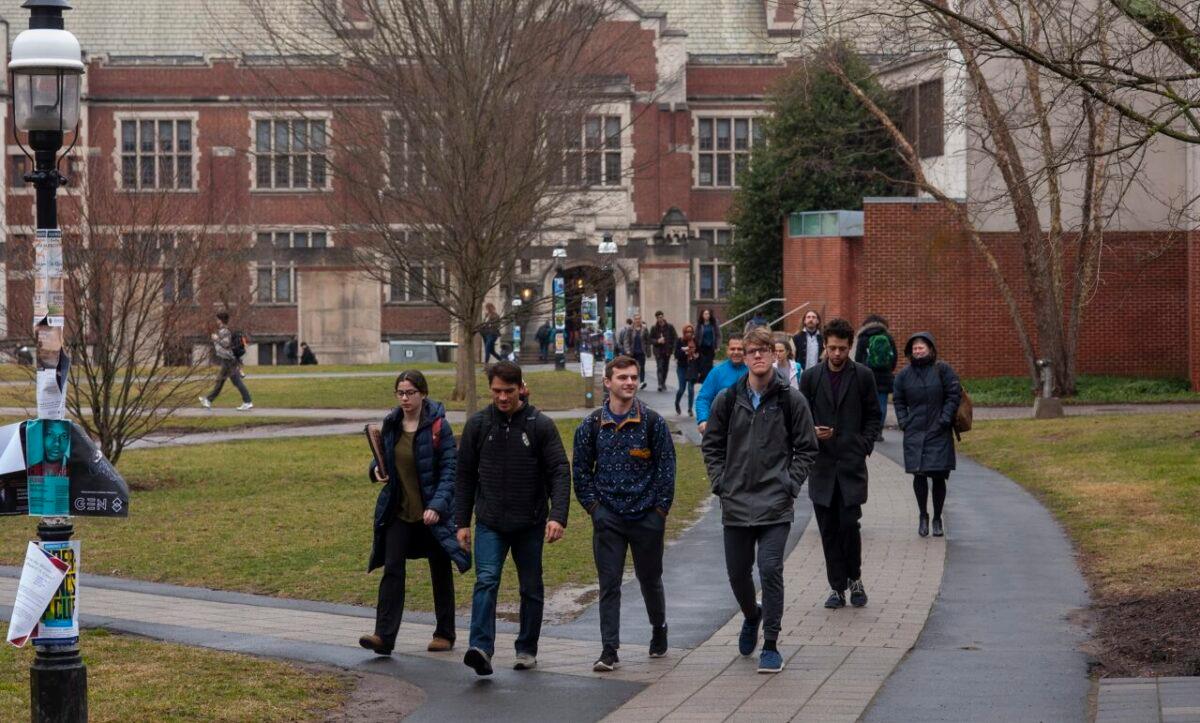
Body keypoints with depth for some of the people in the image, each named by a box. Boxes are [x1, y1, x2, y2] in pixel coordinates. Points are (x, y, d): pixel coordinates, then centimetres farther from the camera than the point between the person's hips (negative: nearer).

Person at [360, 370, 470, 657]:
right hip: (399, 512, 4)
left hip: (432, 512, -4)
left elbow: (449, 469, -12)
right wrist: (376, 468, -4)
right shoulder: (391, 424, 4)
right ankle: (384, 636, -14)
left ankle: (444, 634, 23)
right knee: (392, 570, -8)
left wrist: (438, 506, -22)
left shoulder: (437, 426, -11)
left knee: (440, 573, 10)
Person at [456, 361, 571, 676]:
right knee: (486, 581, -17)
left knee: (531, 588, 10)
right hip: (490, 523, 0)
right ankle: (481, 649, -26)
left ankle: (527, 649, 24)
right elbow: (465, 476, 8)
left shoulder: (541, 425, -5)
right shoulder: (478, 424, 1)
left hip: (530, 524, 0)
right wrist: (462, 522, 6)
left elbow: (560, 472, -8)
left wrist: (558, 515, -21)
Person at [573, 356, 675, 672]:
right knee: (609, 584, -3)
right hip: (608, 518, 0)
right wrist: (593, 505, 0)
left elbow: (666, 467, 1)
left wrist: (661, 508, -4)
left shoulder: (653, 422, -1)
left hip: (647, 516, 0)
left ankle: (659, 631, 37)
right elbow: (581, 470, 9)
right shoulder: (592, 425, 2)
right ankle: (609, 650, -3)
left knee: (650, 580, 14)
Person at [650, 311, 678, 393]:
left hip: (667, 351, 2)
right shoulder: (654, 328, 2)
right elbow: (650, 340, 3)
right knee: (660, 367, -14)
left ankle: (663, 383, 26)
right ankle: (660, 384, -22)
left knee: (665, 368, 10)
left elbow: (675, 338, 0)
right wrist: (657, 341, -16)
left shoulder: (670, 327, 1)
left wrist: (673, 348, -11)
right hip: (658, 351, -2)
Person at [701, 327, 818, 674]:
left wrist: (790, 484, -4)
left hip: (775, 505, -3)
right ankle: (752, 615, 42)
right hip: (736, 504, 3)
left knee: (770, 570, -11)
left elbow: (807, 448, 5)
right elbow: (712, 445, 13)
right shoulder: (727, 399, 4)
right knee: (737, 572, 10)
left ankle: (771, 645, -2)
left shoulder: (791, 399, 0)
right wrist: (720, 483, 3)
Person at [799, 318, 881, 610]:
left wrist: (864, 446, -3)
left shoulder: (863, 376, 3)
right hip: (822, 463, 2)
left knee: (849, 523, -10)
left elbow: (873, 416, 9)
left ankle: (855, 579, 11)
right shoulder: (811, 376, 6)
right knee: (828, 529, 4)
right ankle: (837, 586, 12)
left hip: (852, 463, -2)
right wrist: (812, 432, -10)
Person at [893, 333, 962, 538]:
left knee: (938, 476, 0)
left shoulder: (942, 370, -2)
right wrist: (904, 421, 3)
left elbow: (954, 394, -2)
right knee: (919, 475, -3)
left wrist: (945, 419, -9)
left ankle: (937, 518, 14)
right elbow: (899, 400, 16)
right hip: (914, 434, 2)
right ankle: (923, 515, 14)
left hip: (939, 433, -2)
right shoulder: (904, 374, 7)